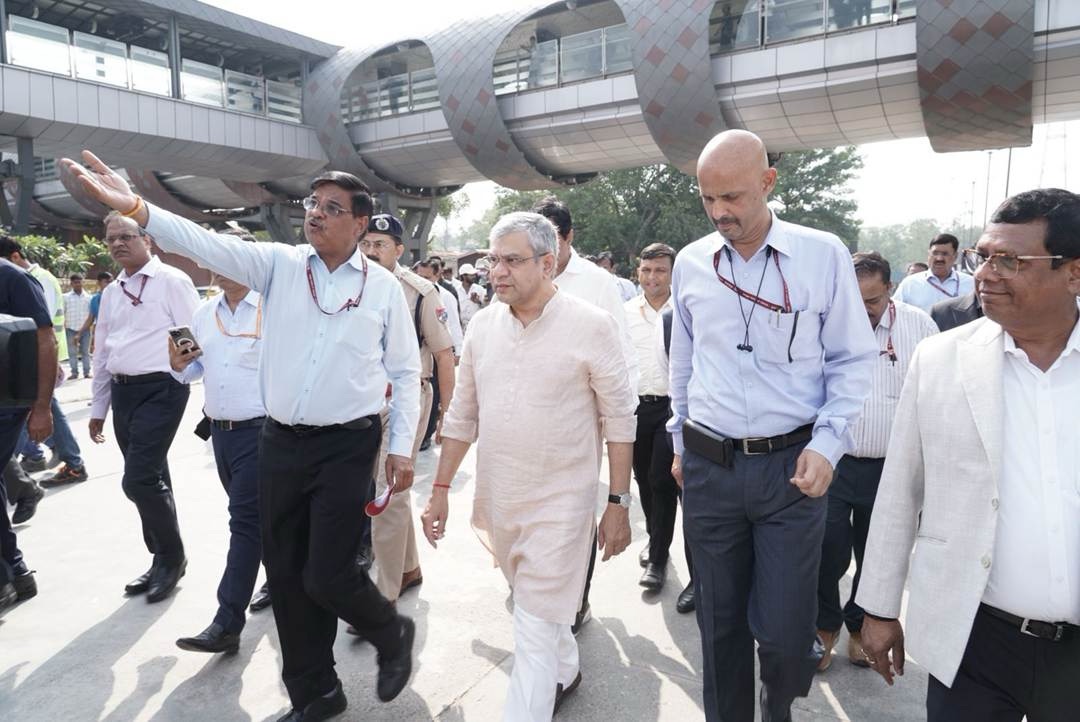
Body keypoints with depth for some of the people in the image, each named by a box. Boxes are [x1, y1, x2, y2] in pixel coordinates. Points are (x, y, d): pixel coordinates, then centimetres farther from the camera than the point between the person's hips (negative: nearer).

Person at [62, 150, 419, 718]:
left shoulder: (383, 286, -2)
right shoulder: (279, 263, 2)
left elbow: (405, 372, 2)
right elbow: (211, 246, -12)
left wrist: (402, 447, -1)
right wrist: (136, 209, -29)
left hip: (346, 446, -3)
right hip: (280, 442, 4)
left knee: (326, 578, -4)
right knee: (286, 576, 12)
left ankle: (392, 634, 29)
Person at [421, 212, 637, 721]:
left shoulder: (590, 326, -12)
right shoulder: (483, 325, 2)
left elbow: (620, 420, -8)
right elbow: (462, 415, 8)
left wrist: (619, 503, -8)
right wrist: (440, 489, 8)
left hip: (559, 503, -5)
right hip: (497, 499, 6)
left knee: (535, 632, -2)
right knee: (536, 603, 25)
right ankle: (565, 672, 51)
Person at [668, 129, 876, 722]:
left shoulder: (823, 255, -4)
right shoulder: (690, 262, 4)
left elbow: (852, 359, 1)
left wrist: (828, 444, -9)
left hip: (791, 467, -2)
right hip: (708, 467, 2)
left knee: (785, 629, 3)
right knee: (720, 622, 13)